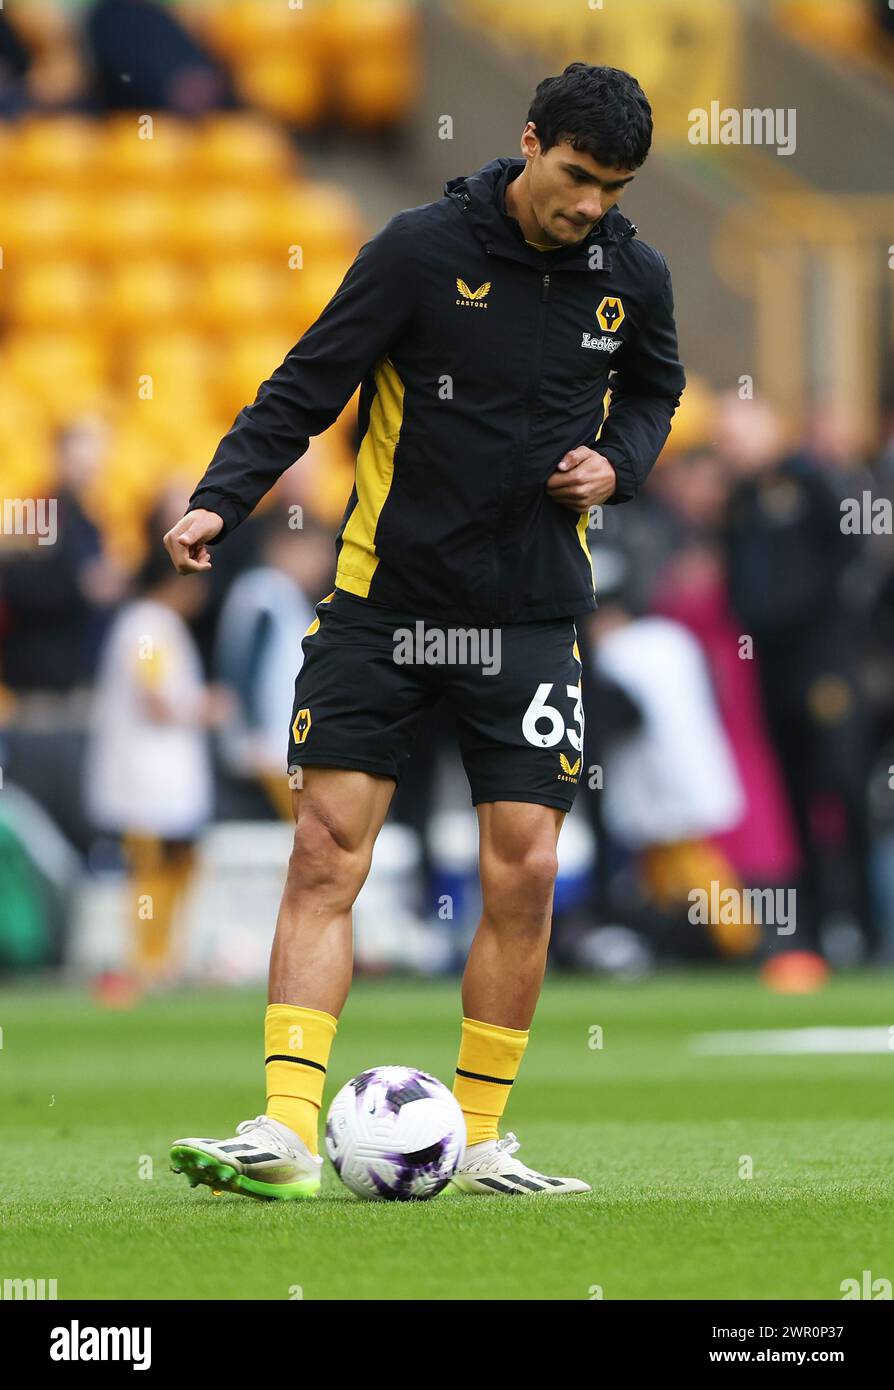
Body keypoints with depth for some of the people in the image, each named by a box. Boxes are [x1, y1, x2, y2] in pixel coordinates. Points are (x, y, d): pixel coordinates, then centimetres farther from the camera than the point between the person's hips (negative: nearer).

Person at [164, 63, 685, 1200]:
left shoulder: (633, 278, 1)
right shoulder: (423, 250, -10)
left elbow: (654, 390, 20)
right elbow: (305, 389, -8)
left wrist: (617, 464, 0)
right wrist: (219, 500, -19)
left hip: (529, 615, 2)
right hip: (383, 602, -2)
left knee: (522, 871, -4)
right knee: (326, 856, -7)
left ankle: (479, 1139, 10)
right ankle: (286, 1131, -8)